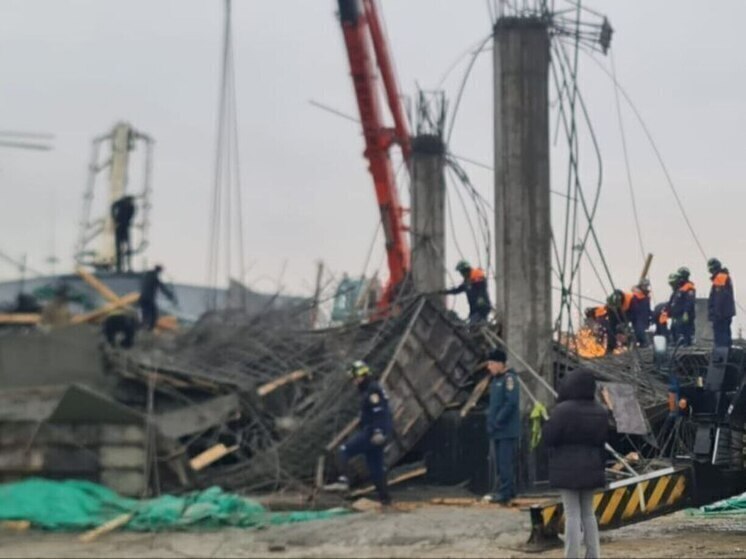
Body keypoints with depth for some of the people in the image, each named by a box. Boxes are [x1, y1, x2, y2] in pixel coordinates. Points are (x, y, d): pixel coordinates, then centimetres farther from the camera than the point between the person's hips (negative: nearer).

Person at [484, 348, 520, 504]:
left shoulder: (509, 378, -13)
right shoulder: (495, 380, 15)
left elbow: (511, 402, -21)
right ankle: (509, 491, 20)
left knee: (506, 462, -9)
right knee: (501, 462, 13)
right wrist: (491, 422, 11)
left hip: (507, 431, -9)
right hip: (497, 431, 9)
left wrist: (498, 421, -19)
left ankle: (505, 493, -8)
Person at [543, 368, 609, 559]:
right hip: (591, 468, 6)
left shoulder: (563, 410, -15)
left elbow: (548, 438, -12)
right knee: (588, 513, 16)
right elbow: (604, 439, 13)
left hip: (568, 468, -6)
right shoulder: (601, 411, 6)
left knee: (572, 514, -3)